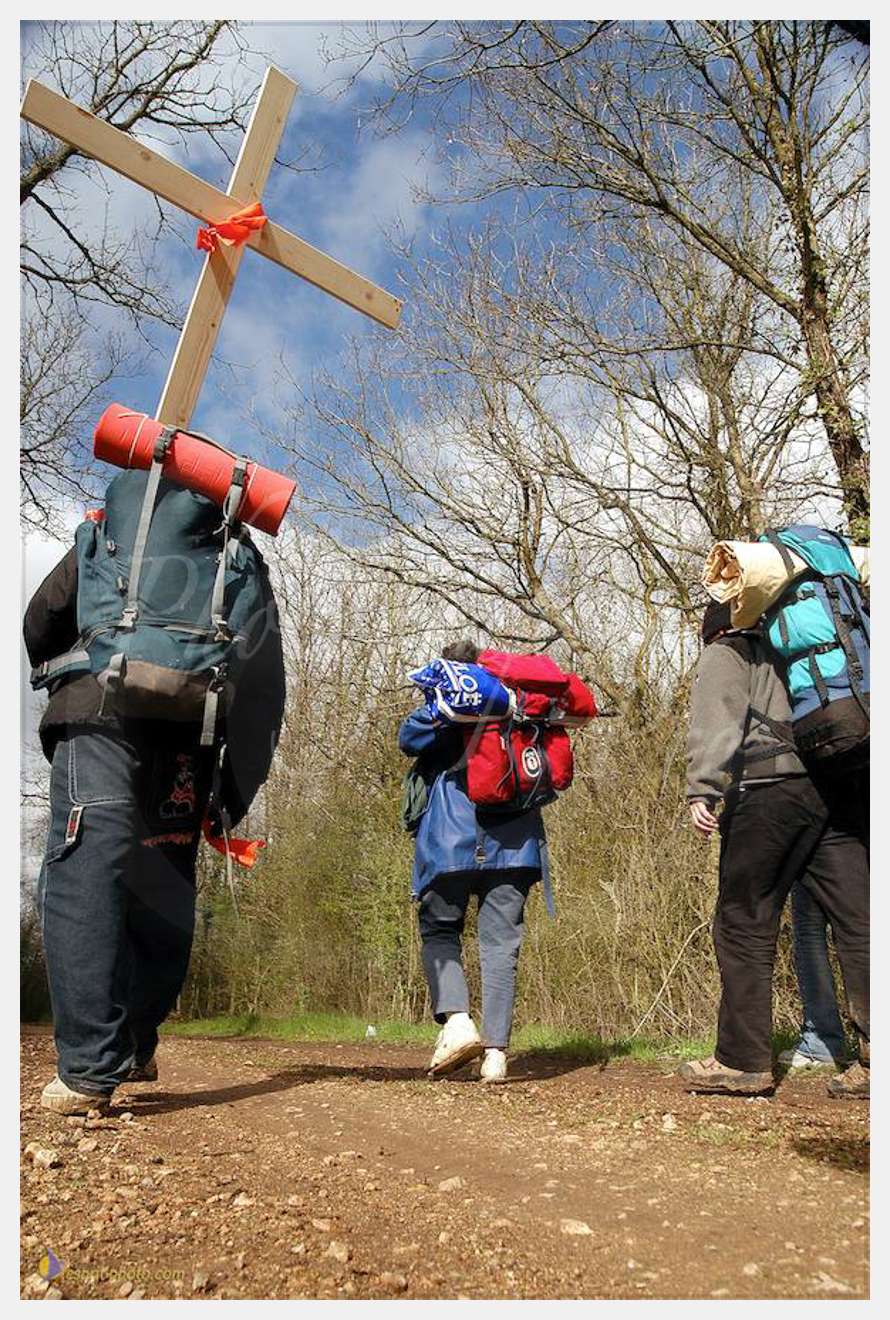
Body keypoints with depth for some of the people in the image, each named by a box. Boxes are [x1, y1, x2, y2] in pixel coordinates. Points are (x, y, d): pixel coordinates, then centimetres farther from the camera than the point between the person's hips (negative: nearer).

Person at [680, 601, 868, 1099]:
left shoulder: (724, 655, 14)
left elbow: (716, 721, -5)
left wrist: (702, 790, -15)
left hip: (771, 791, -6)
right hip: (844, 790, 6)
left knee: (745, 927, 1)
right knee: (857, 924, 2)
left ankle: (743, 1061, 5)